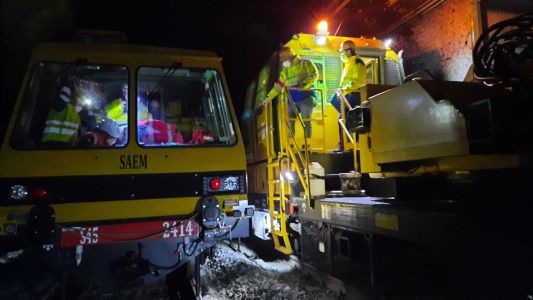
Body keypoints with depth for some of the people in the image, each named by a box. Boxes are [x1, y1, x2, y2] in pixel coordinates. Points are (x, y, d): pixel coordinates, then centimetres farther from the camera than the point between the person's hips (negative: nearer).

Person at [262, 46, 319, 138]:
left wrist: (304, 85, -24)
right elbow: (278, 86, 18)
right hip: (292, 100, 5)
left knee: (306, 120, -10)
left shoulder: (305, 63, 3)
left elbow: (314, 74, -10)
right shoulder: (284, 71, 17)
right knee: (290, 122, 1)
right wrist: (268, 97, 14)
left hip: (306, 97, -5)